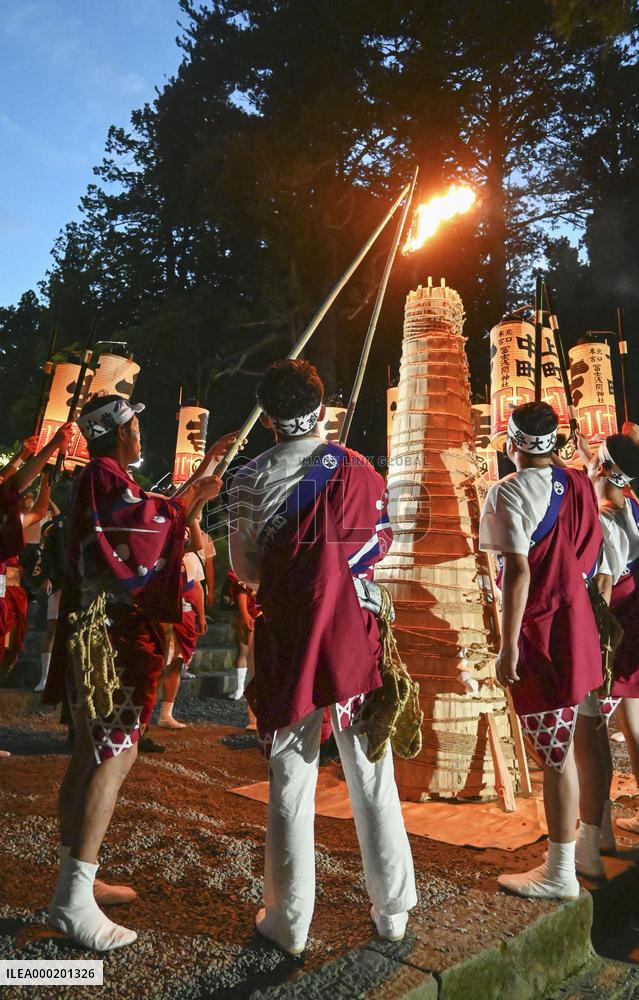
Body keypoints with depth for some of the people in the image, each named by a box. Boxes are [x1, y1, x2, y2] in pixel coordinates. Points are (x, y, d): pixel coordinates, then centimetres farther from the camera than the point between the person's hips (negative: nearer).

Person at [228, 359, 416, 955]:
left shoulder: (249, 481, -5)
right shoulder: (358, 470, -1)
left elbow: (245, 571, 0)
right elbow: (379, 549, 6)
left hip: (287, 642, -1)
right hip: (356, 637, 1)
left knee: (290, 783, 10)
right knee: (372, 778, 13)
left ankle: (289, 922, 22)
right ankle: (392, 912, 26)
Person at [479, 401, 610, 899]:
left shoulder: (509, 492, -12)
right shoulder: (580, 485, 8)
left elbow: (518, 571, -20)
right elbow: (596, 560, 11)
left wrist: (508, 645, -17)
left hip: (542, 630, -7)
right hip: (584, 624, 8)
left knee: (556, 753, 1)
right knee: (585, 741, 17)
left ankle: (560, 872, 13)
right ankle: (594, 847, 33)